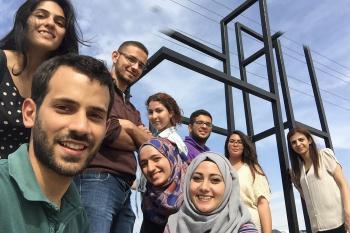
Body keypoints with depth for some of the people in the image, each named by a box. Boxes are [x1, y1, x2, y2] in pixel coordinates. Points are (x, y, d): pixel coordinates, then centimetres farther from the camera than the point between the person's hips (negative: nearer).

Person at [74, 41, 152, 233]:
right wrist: (137, 140, 6)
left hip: (126, 189, 8)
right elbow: (107, 130, -13)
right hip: (96, 180, -8)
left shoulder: (132, 110, 26)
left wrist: (129, 127, -4)